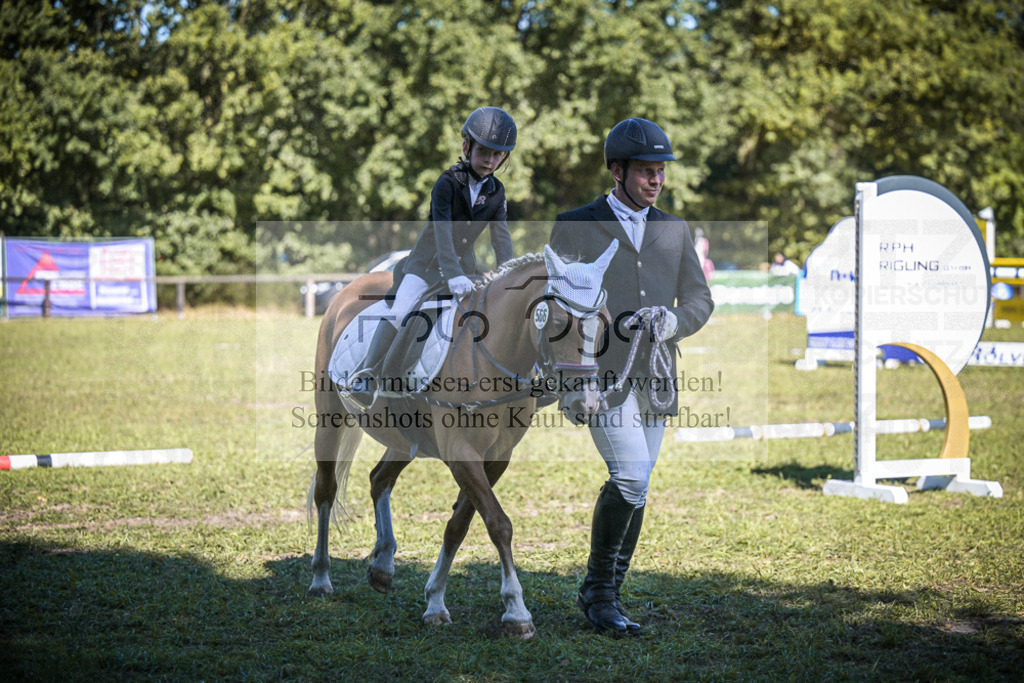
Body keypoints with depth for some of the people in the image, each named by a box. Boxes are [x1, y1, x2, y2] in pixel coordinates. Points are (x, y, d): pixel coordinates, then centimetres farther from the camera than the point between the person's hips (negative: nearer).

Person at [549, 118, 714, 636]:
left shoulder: (675, 231, 14)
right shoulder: (575, 226, 1)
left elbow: (700, 300, 13)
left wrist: (673, 321, -10)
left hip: (654, 377, 5)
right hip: (601, 373, -5)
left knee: (633, 490, 7)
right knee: (631, 479, -18)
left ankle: (604, 595, 19)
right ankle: (599, 589, -4)